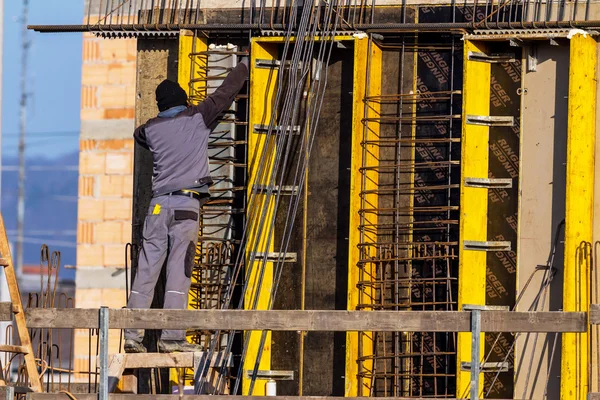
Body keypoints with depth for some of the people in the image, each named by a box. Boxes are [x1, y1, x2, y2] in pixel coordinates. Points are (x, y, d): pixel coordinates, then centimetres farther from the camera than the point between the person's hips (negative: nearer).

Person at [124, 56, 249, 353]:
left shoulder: (151, 129, 11)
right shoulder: (197, 118, 3)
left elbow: (138, 136, 35)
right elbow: (225, 93, 12)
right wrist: (244, 65, 27)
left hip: (158, 204, 3)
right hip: (186, 205, -3)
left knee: (146, 269, 2)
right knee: (179, 270, -7)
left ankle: (132, 334, -3)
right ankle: (171, 336, -13)